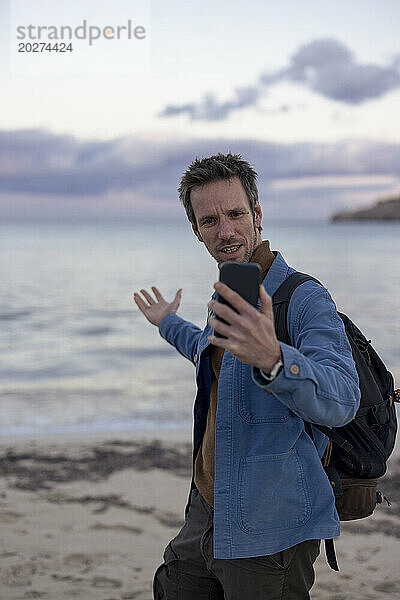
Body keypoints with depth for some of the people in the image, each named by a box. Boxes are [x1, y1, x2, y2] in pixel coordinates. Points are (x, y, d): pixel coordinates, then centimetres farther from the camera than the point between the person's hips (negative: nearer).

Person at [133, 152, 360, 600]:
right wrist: (169, 325, 43)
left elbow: (340, 401, -37)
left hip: (271, 531, -8)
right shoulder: (227, 295, 8)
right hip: (205, 514, 8)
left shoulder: (304, 299, -19)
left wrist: (272, 357, -55)